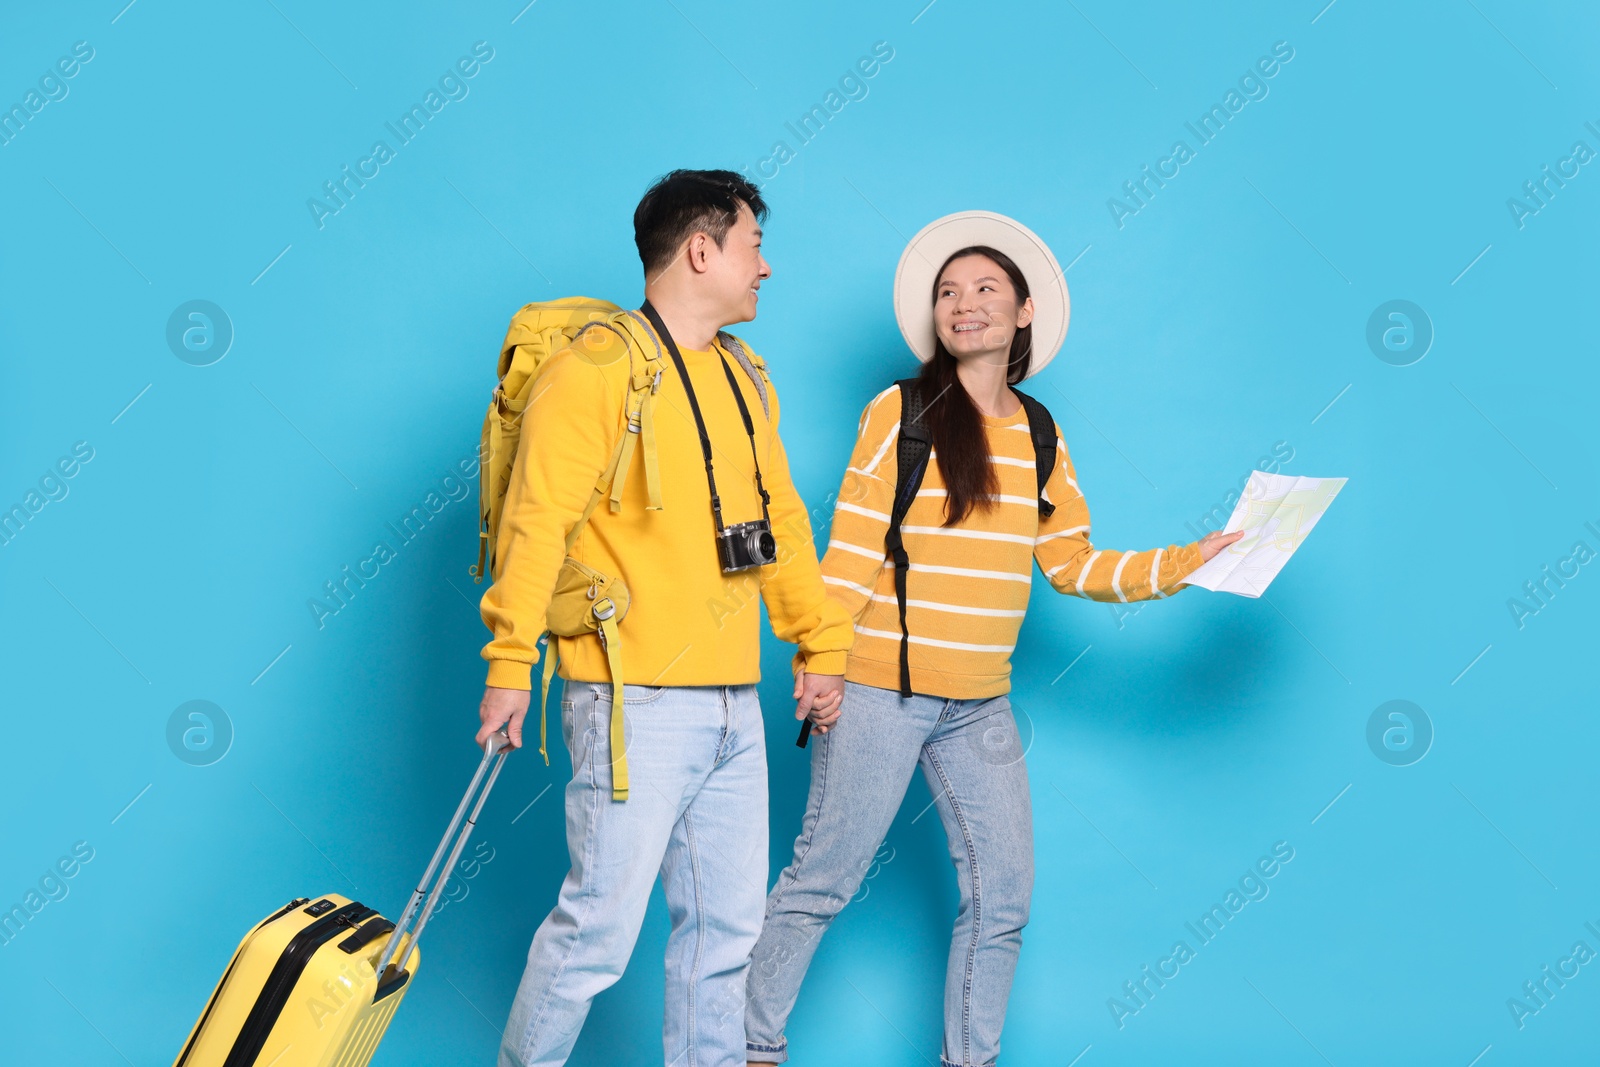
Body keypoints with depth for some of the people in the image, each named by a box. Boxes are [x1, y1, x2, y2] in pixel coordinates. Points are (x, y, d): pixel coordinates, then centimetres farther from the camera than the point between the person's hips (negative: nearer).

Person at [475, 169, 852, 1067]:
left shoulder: (746, 379, 17)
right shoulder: (599, 368, -8)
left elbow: (781, 519, 21)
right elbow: (537, 519, -14)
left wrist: (821, 645, 17)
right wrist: (512, 662, -18)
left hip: (735, 705, 8)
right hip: (635, 700, -8)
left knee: (728, 925, 11)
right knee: (602, 924, -5)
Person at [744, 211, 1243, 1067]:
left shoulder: (1041, 436, 11)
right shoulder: (900, 412, -4)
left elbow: (1074, 566, 10)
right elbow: (851, 550, -6)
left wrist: (1184, 563, 2)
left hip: (981, 706, 5)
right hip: (880, 689, -5)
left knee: (1002, 896, 7)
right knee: (824, 877, 0)